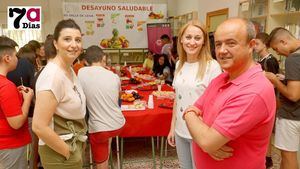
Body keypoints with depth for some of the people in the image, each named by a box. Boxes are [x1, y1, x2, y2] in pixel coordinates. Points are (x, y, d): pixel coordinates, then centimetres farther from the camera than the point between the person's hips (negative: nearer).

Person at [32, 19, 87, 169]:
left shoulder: (69, 69, 1)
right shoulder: (53, 75, -25)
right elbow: (39, 126, -28)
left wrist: (75, 148, 11)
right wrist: (69, 153, -17)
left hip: (72, 144, 8)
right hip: (59, 152, -8)